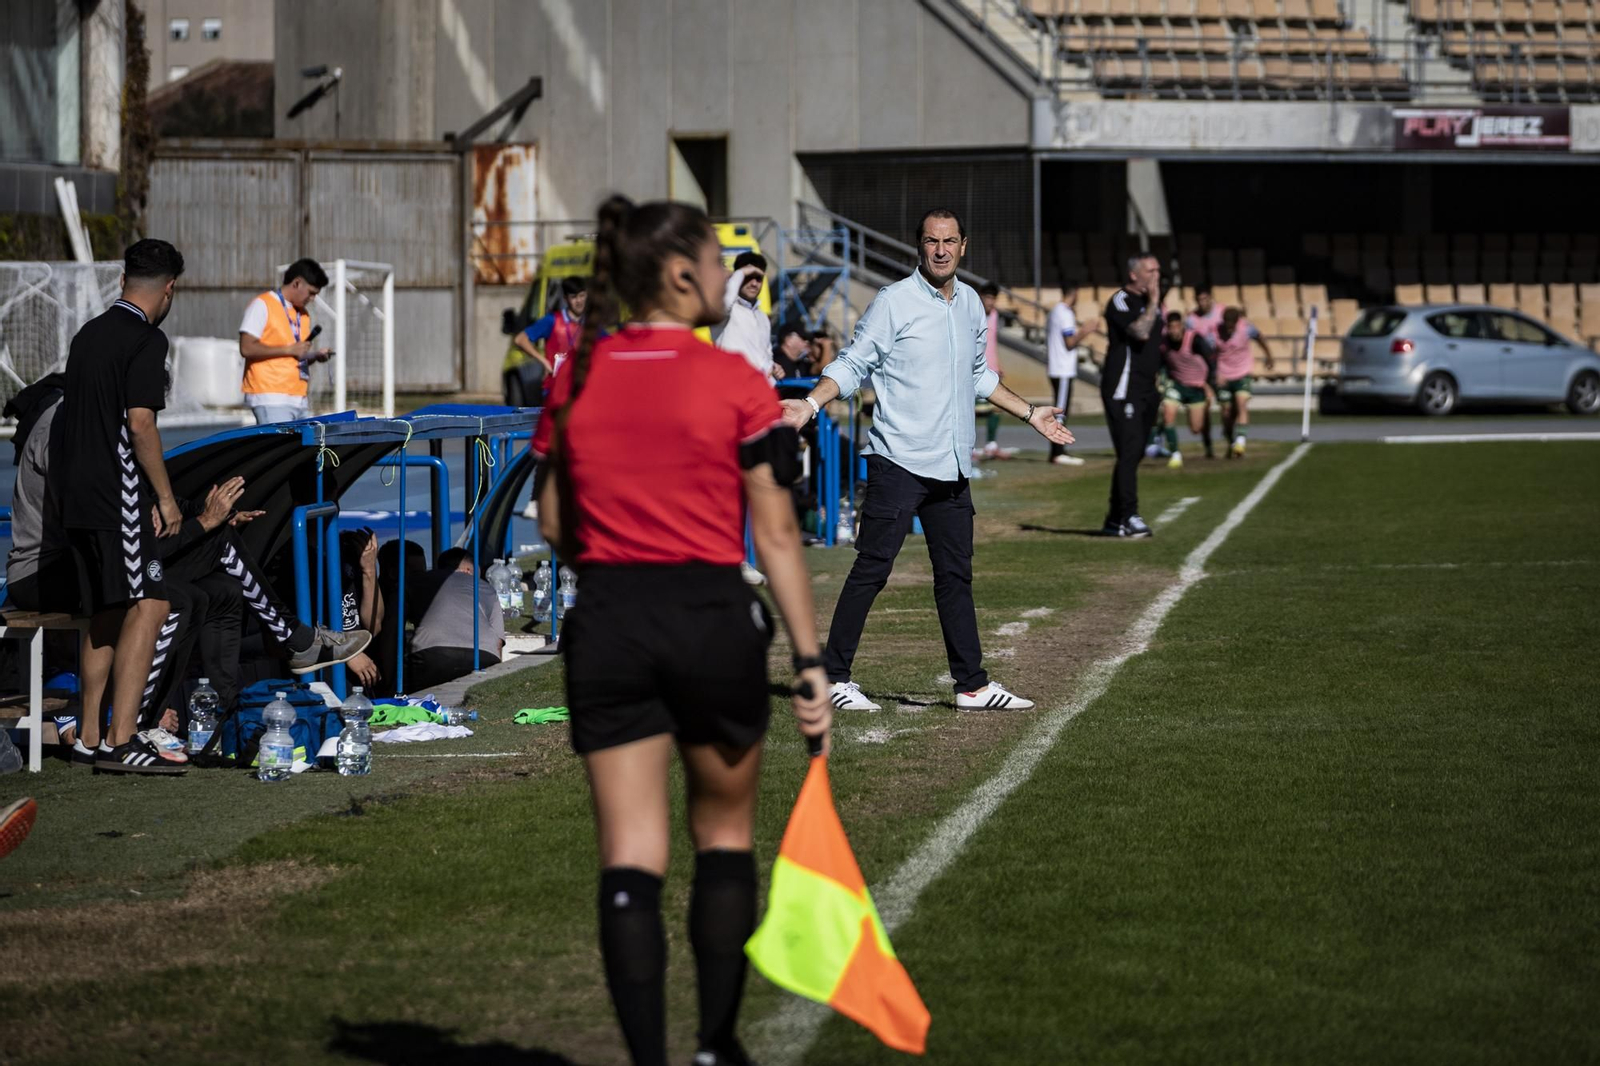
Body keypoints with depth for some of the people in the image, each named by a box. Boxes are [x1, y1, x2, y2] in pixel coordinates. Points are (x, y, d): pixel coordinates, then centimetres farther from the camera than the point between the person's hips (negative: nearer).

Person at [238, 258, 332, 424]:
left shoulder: (303, 315, 22)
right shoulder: (263, 305, -3)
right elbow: (247, 348, -12)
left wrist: (315, 356, 6)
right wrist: (289, 350, -14)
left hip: (301, 400, 8)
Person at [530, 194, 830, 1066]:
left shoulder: (576, 379, 3)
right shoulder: (734, 383, -8)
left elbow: (555, 526, 8)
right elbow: (775, 535, -8)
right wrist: (809, 661, -5)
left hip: (606, 626, 2)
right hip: (712, 619, -2)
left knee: (629, 860, 2)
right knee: (725, 838, 17)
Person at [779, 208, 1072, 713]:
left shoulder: (970, 304, 13)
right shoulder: (894, 301, -7)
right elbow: (852, 364, -7)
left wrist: (1030, 414, 31)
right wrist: (811, 404, -23)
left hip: (951, 466, 6)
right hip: (899, 462, -6)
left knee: (956, 576, 10)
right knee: (871, 569, -7)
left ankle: (972, 684, 15)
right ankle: (834, 677, -1)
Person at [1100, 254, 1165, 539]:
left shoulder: (1149, 301, 17)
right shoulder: (1120, 301, -10)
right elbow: (1140, 332, -26)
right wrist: (1153, 302, -14)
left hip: (1145, 390, 9)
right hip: (1122, 389, -9)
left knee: (1132, 454, 9)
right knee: (1129, 450, -15)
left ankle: (1115, 521, 14)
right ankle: (1128, 516, -17)